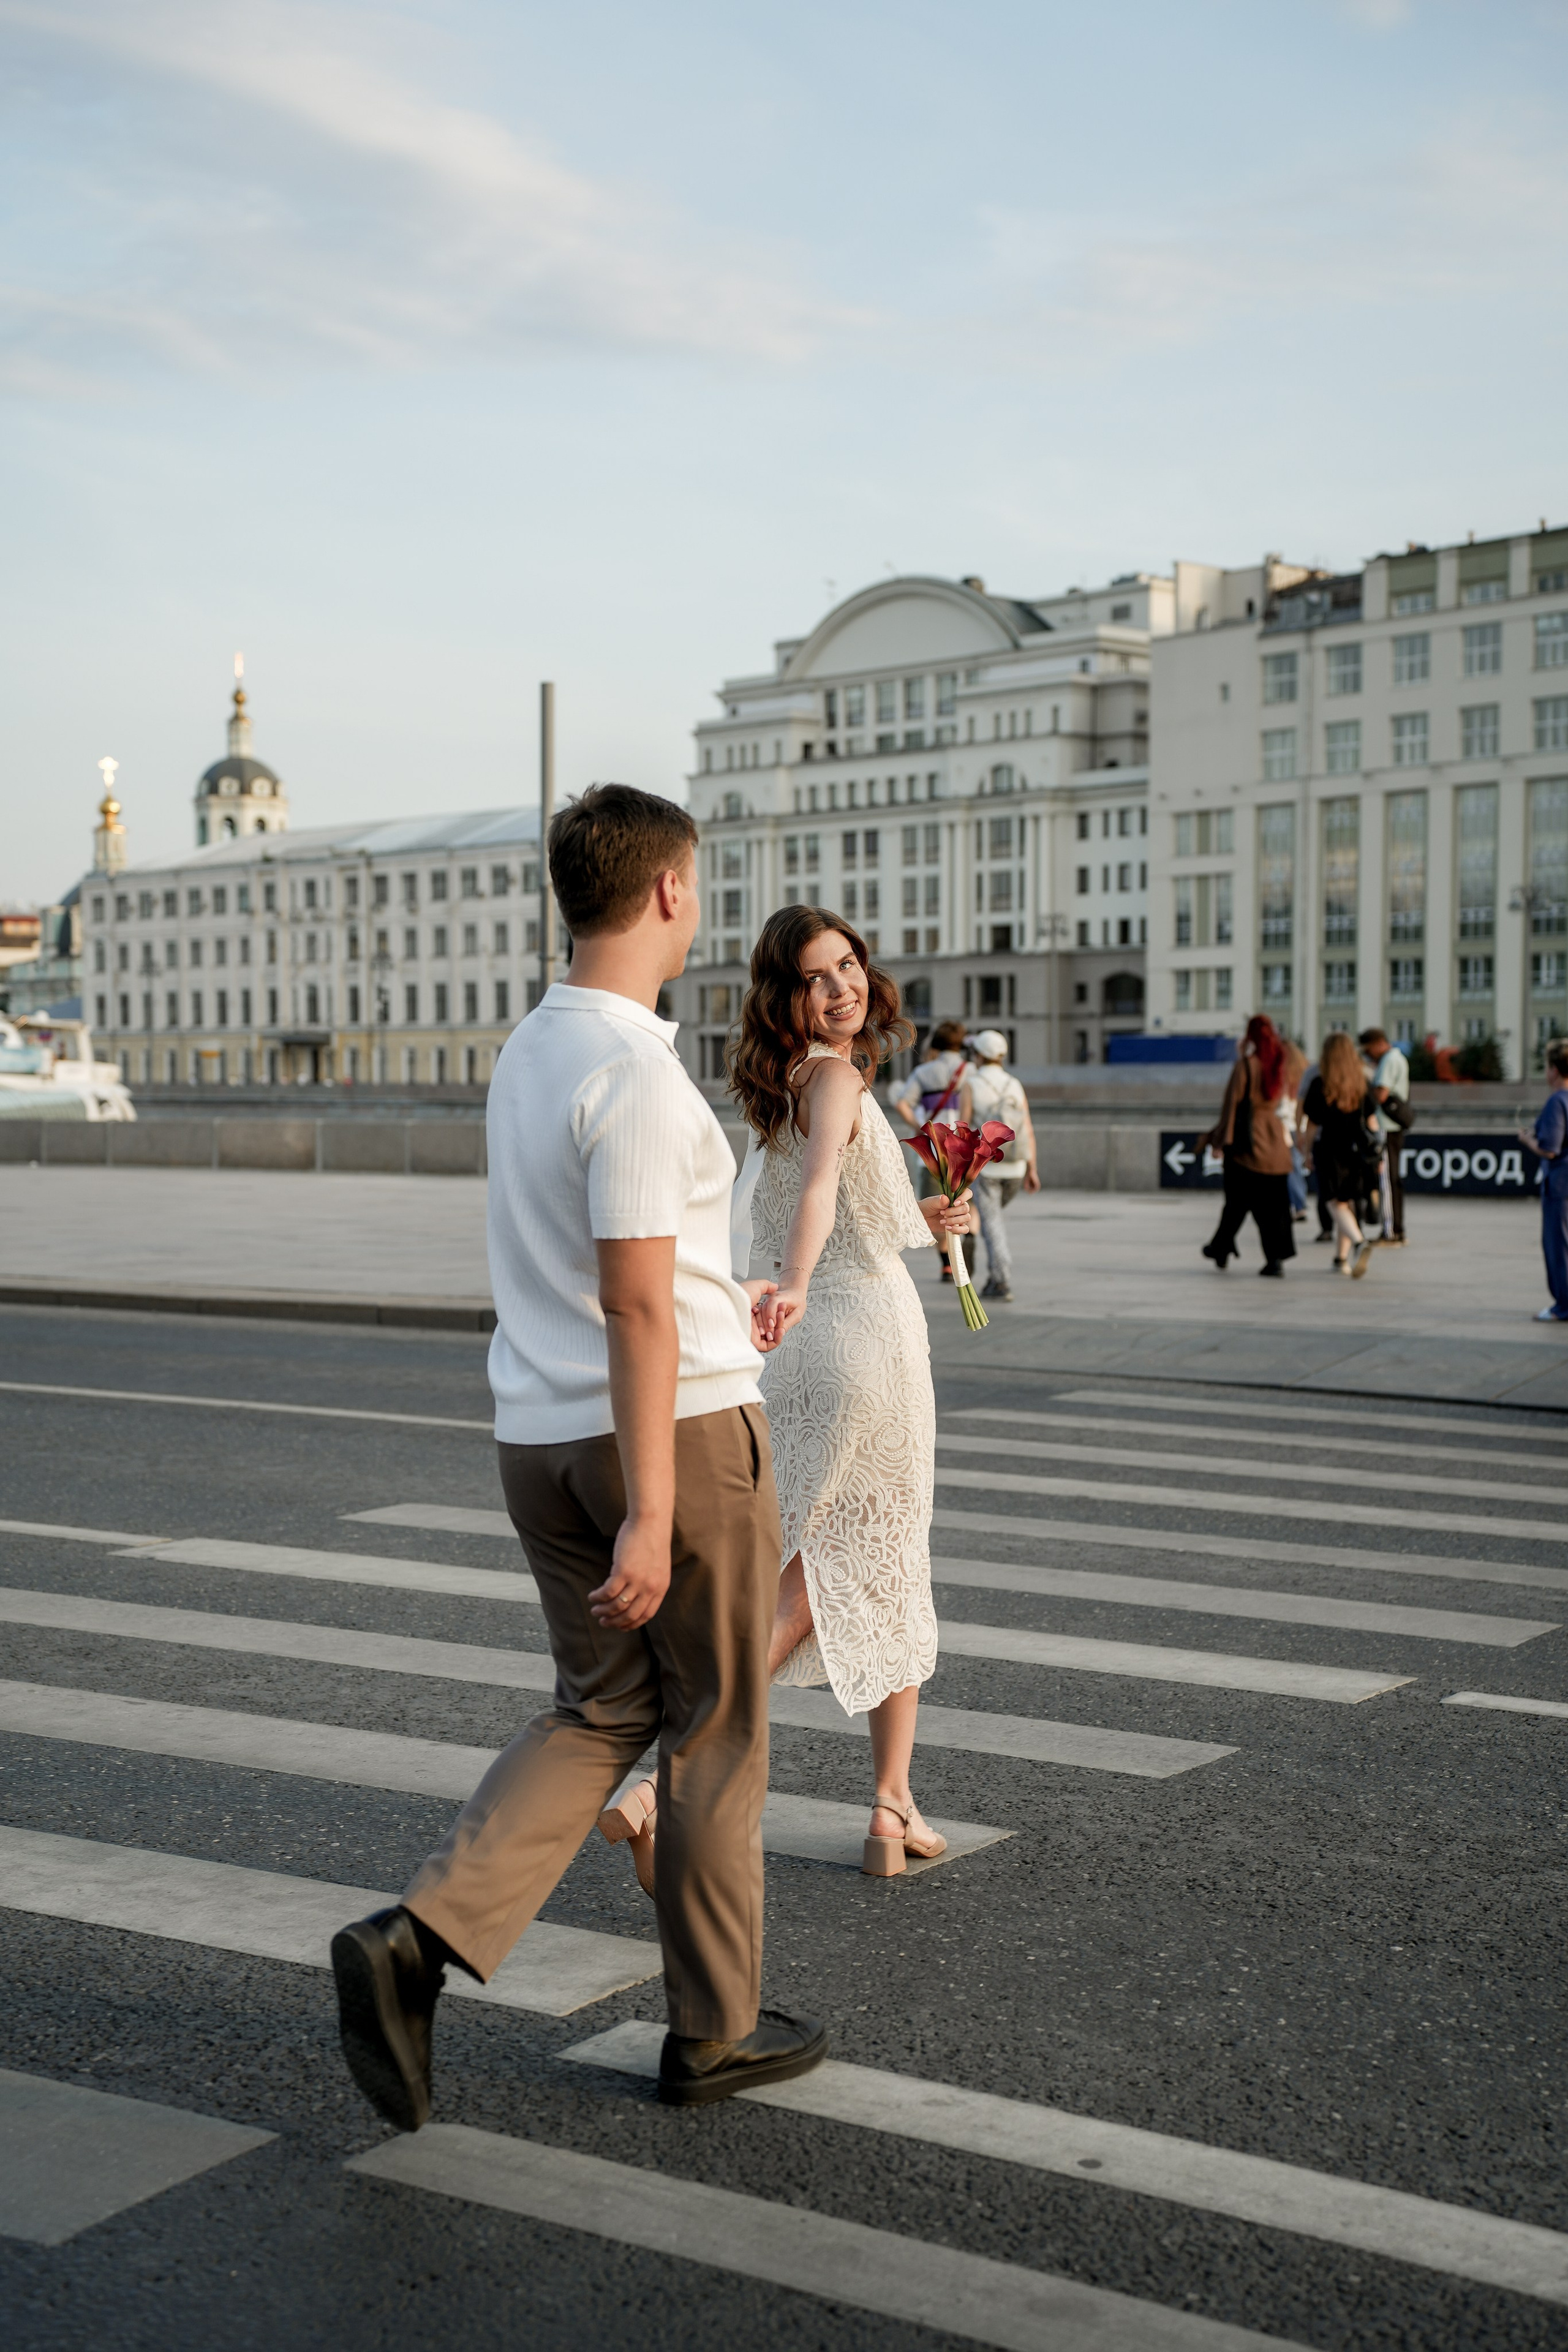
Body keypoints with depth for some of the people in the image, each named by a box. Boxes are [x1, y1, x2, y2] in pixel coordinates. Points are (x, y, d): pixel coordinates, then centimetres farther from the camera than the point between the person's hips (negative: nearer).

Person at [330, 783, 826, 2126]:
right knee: (716, 1731, 8)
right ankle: (714, 2029, 21)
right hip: (677, 1428, -8)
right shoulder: (636, 1071, -19)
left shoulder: (529, 1052, 10)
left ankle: (420, 1940, -1)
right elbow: (633, 1309, -23)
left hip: (543, 1437, 8)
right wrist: (649, 1516, -23)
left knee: (600, 1712, 16)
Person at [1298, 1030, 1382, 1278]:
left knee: (1337, 1204, -3)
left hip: (1330, 1149, -4)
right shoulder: (1363, 1082, 2)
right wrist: (1375, 1153, 13)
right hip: (1358, 1152, 4)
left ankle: (1360, 1241, -30)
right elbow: (1372, 1121, 6)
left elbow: (1312, 1123, -4)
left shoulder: (1320, 1084, -8)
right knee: (1350, 1203, 15)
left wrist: (1307, 1152, 8)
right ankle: (1341, 1258, 20)